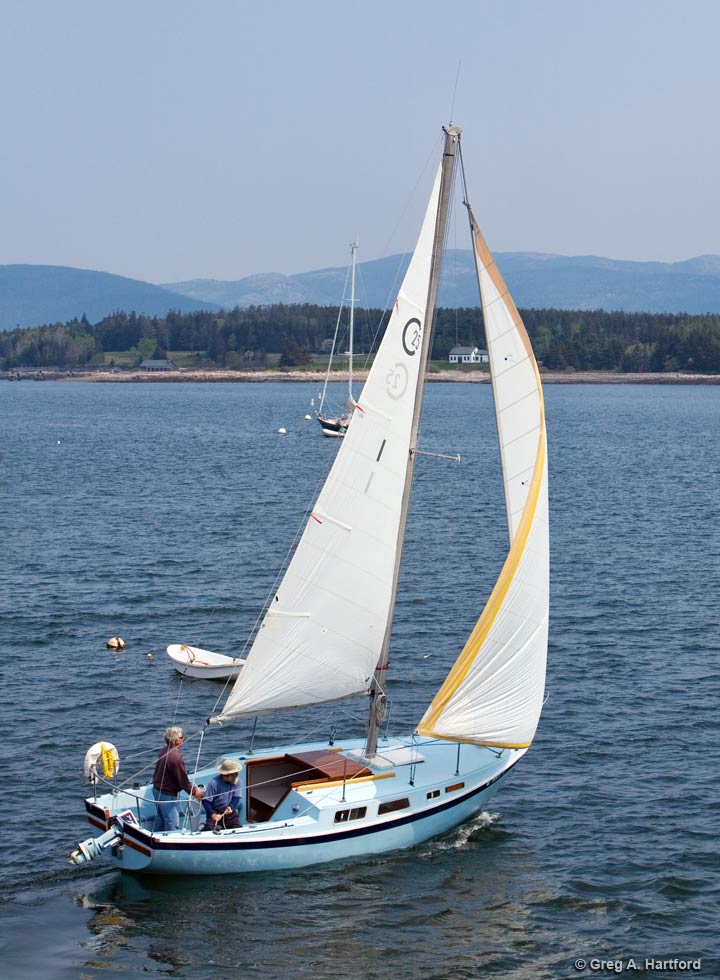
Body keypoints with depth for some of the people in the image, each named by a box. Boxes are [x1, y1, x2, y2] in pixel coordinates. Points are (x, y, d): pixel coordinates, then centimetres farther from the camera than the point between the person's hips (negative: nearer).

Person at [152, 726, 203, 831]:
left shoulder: (165, 751, 1)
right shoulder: (176, 757, -29)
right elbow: (182, 779, -21)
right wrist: (194, 791, -6)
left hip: (157, 789, 10)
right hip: (167, 794, -10)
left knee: (160, 817, 25)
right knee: (172, 824, 3)